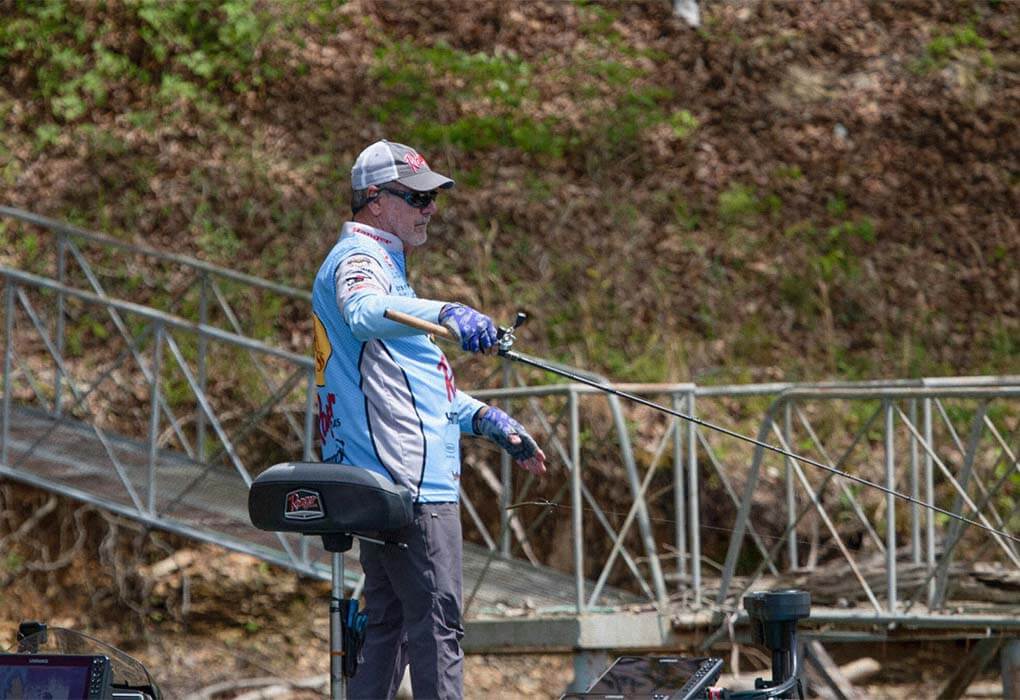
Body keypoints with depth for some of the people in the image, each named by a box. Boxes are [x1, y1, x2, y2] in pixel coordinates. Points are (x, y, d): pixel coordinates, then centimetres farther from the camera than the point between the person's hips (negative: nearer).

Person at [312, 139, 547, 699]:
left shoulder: (380, 262, 26)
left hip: (392, 479, 11)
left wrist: (484, 419, 23)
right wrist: (445, 313, -51)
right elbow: (363, 313, -34)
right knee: (436, 617, -13)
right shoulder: (357, 258, -7)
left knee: (388, 621, 12)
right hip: (409, 481, -11)